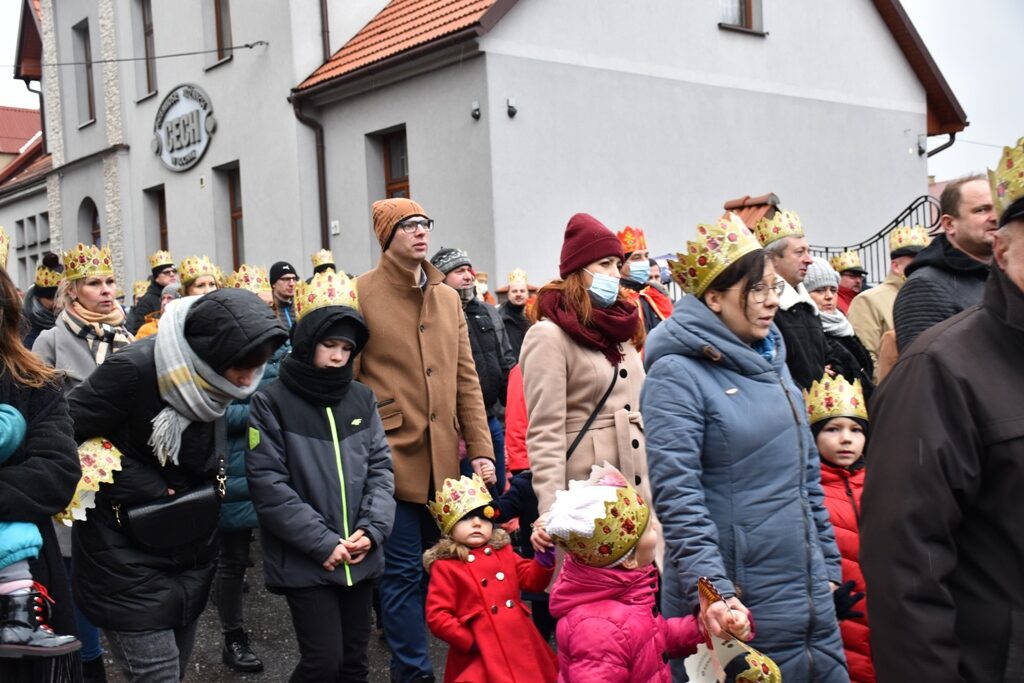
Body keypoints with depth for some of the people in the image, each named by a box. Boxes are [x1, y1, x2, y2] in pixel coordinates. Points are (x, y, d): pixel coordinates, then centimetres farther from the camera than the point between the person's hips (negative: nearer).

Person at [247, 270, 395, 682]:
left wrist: (372, 529, -9)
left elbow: (380, 467, 6)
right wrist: (323, 542, -15)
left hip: (360, 557, 4)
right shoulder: (271, 403, -7)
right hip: (305, 561, -4)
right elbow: (267, 483, -13)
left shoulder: (363, 399, 7)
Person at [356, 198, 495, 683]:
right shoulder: (362, 293, -3)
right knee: (404, 571, 2)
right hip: (391, 456, -5)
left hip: (444, 459, 5)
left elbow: (466, 379, 12)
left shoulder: (448, 297, 13)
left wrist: (481, 450, 6)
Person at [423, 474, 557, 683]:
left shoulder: (503, 552, 11)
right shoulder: (445, 566, -5)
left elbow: (531, 579, 16)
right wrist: (469, 642, -13)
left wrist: (545, 555, -1)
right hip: (481, 654, -5)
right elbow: (436, 616, -9)